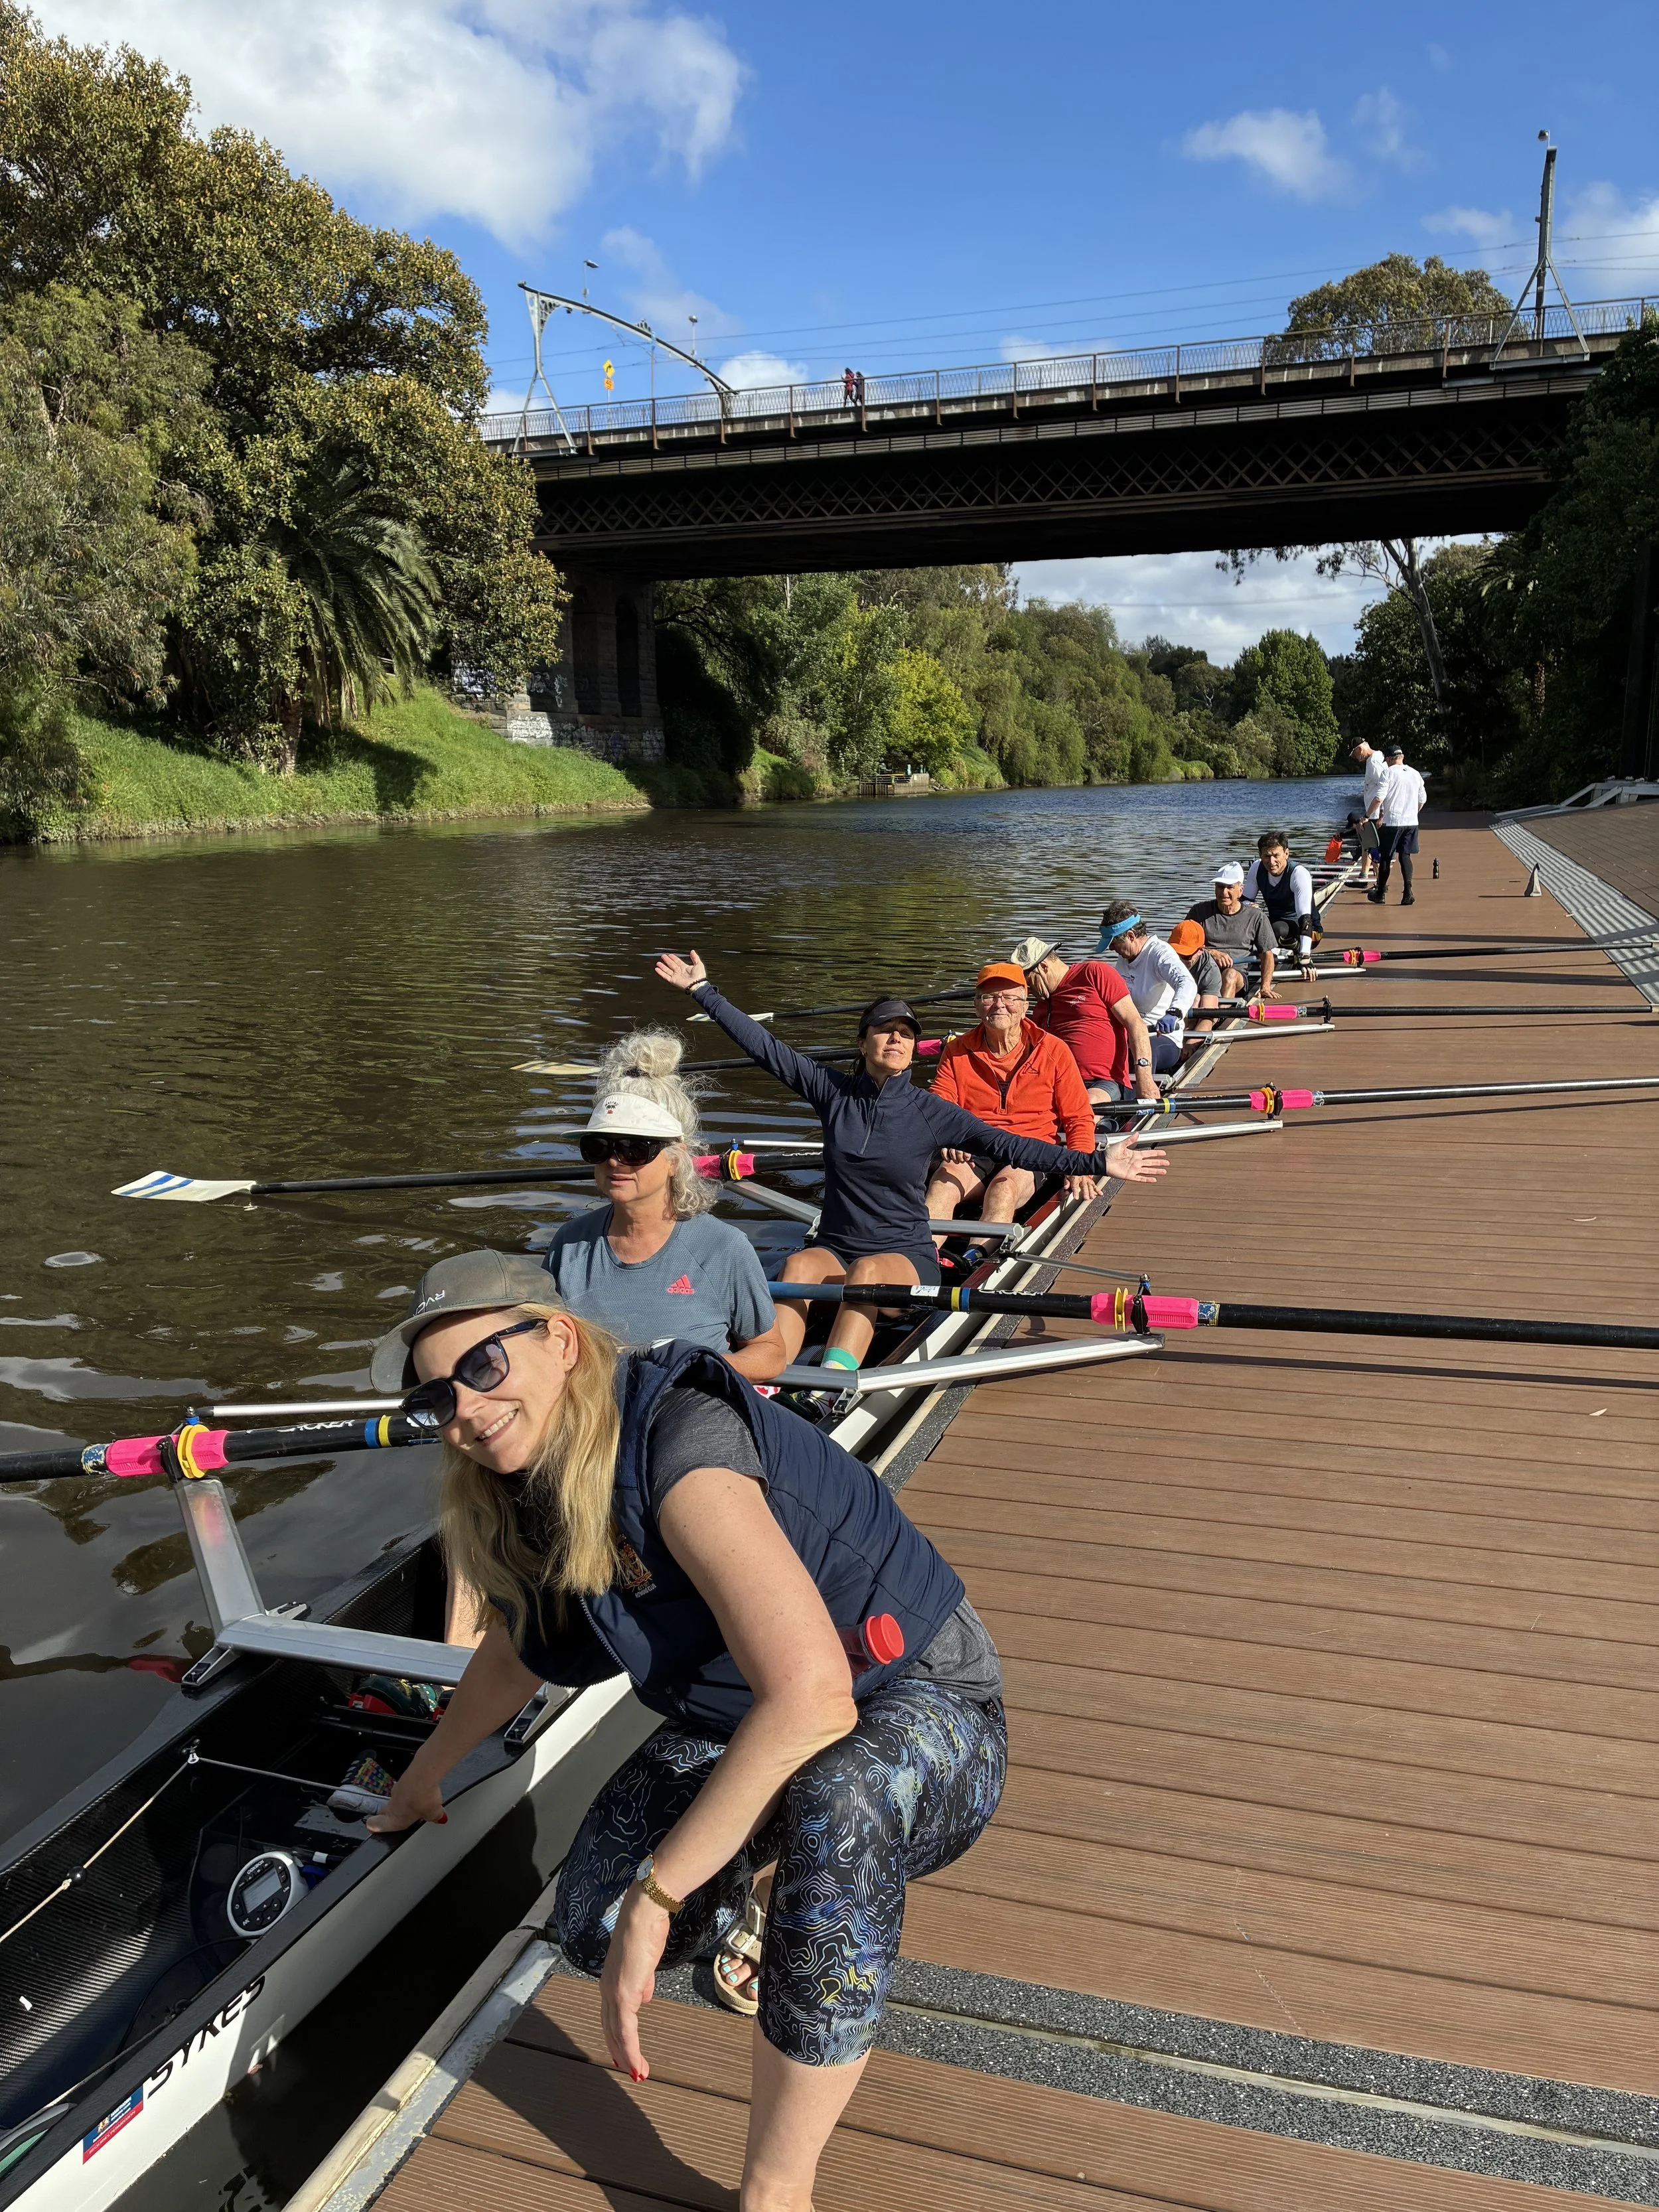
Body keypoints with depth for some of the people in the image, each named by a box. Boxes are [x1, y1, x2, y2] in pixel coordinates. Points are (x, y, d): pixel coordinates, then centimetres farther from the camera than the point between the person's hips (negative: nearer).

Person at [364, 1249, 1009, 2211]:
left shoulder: (679, 1444, -31)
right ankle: (767, 1877, 17)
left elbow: (811, 1696, -40)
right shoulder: (537, 1491, -4)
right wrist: (426, 1773, 31)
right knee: (596, 1925, -15)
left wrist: (655, 1893, -32)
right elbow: (518, 1644, 19)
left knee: (835, 1801, -41)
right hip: (732, 1727, 8)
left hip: (923, 1712, -7)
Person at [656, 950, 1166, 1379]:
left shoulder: (930, 1112, -2)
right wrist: (703, 989, 5)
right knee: (799, 1266, -31)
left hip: (905, 1258, -2)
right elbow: (764, 1046, 5)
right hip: (834, 1249, 2)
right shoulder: (833, 1091, 3)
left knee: (869, 1272, -35)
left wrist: (1097, 1163, -12)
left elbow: (1007, 1146, -6)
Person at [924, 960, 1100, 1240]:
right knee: (942, 1184, -32)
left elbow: (1079, 1118, 7)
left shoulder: (1054, 1051, 6)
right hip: (972, 1153, 2)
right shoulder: (957, 1052, 11)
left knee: (1004, 1189, -36)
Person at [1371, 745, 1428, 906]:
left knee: (1385, 857, 7)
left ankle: (1381, 893, 15)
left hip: (1392, 822, -4)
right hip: (1411, 822, 4)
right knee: (1405, 856, 7)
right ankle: (1408, 891, -8)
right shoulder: (1415, 774, 9)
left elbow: (1380, 797, -14)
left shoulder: (1388, 772, -7)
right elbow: (1423, 799, 14)